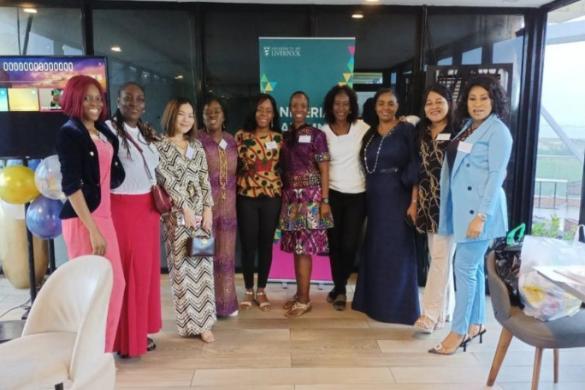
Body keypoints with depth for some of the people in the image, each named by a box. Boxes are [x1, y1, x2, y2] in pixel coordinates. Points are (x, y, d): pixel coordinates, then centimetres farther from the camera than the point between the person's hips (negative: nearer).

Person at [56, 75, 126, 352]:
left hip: (104, 215, 8)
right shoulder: (69, 133, -9)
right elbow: (71, 185, -15)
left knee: (115, 282, 13)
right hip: (81, 219, -7)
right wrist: (92, 229, -19)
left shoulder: (104, 132, 12)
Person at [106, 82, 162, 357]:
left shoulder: (148, 133, 13)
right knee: (127, 271, -2)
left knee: (147, 268, 11)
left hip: (147, 207, 7)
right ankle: (126, 338, 11)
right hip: (122, 208, -7)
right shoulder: (109, 130, -10)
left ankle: (141, 331, 24)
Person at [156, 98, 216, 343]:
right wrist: (185, 208, -13)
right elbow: (167, 181, -10)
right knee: (182, 268, -1)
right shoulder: (160, 146, -3)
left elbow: (205, 180, 9)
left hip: (201, 212, 5)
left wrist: (208, 209, 0)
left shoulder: (196, 146, 12)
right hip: (176, 214, -5)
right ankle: (188, 322, 9)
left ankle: (203, 322, 12)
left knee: (203, 266, 4)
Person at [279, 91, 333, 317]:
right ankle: (299, 294, 19)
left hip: (310, 196, -5)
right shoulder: (285, 136, 11)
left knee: (305, 248, -5)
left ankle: (304, 300, 3)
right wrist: (282, 195, 7)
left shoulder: (316, 135, -3)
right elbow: (283, 169, 12)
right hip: (290, 197, 5)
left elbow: (324, 171, -5)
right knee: (296, 248, 8)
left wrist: (325, 200, -11)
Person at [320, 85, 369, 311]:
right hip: (332, 194, 1)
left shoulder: (362, 128, 1)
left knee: (349, 245, -2)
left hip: (357, 195, 0)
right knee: (334, 243, 7)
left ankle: (339, 288, 20)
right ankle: (340, 289, 26)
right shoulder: (323, 132, 0)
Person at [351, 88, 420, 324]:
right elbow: (367, 168, 13)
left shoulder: (406, 130, -4)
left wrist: (414, 201, -16)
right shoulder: (370, 134, 11)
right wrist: (368, 197, 6)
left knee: (397, 252, -1)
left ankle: (398, 306, 11)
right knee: (374, 251, 11)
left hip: (397, 199, -5)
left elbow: (415, 169, -9)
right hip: (374, 200, 5)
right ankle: (374, 302, 24)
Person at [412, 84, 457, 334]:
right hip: (427, 203, 6)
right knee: (439, 257, 12)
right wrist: (416, 202, 10)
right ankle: (446, 309, 24)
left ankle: (431, 314, 0)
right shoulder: (422, 133, 10)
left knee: (441, 257, -4)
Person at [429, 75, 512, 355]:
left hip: (480, 210, -7)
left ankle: (459, 330, 6)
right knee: (474, 267, 14)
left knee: (464, 267, -5)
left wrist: (482, 215, -21)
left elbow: (496, 176, -15)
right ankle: (475, 323, 26)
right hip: (462, 208, 7)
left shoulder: (498, 131, -8)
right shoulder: (467, 128, 14)